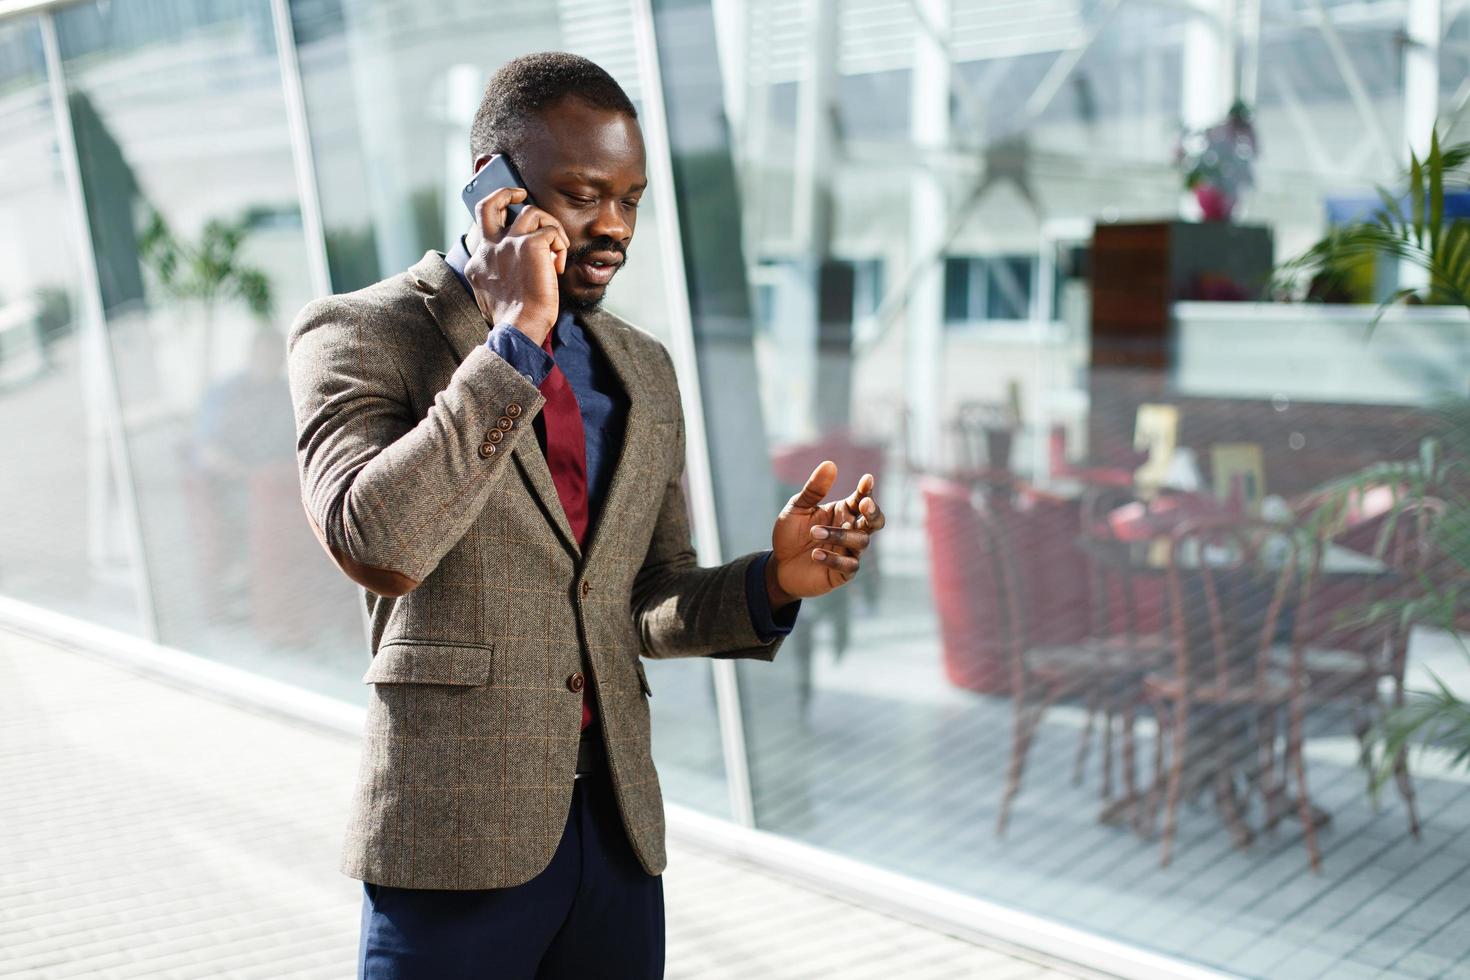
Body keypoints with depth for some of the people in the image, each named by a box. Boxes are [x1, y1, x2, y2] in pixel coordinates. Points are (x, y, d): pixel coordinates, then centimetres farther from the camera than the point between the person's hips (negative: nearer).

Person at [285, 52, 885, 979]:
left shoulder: (644, 368, 11)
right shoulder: (358, 335, -5)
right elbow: (378, 546, -22)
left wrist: (773, 582, -3)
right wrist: (517, 339, -20)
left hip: (620, 831, 5)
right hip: (455, 835, -5)